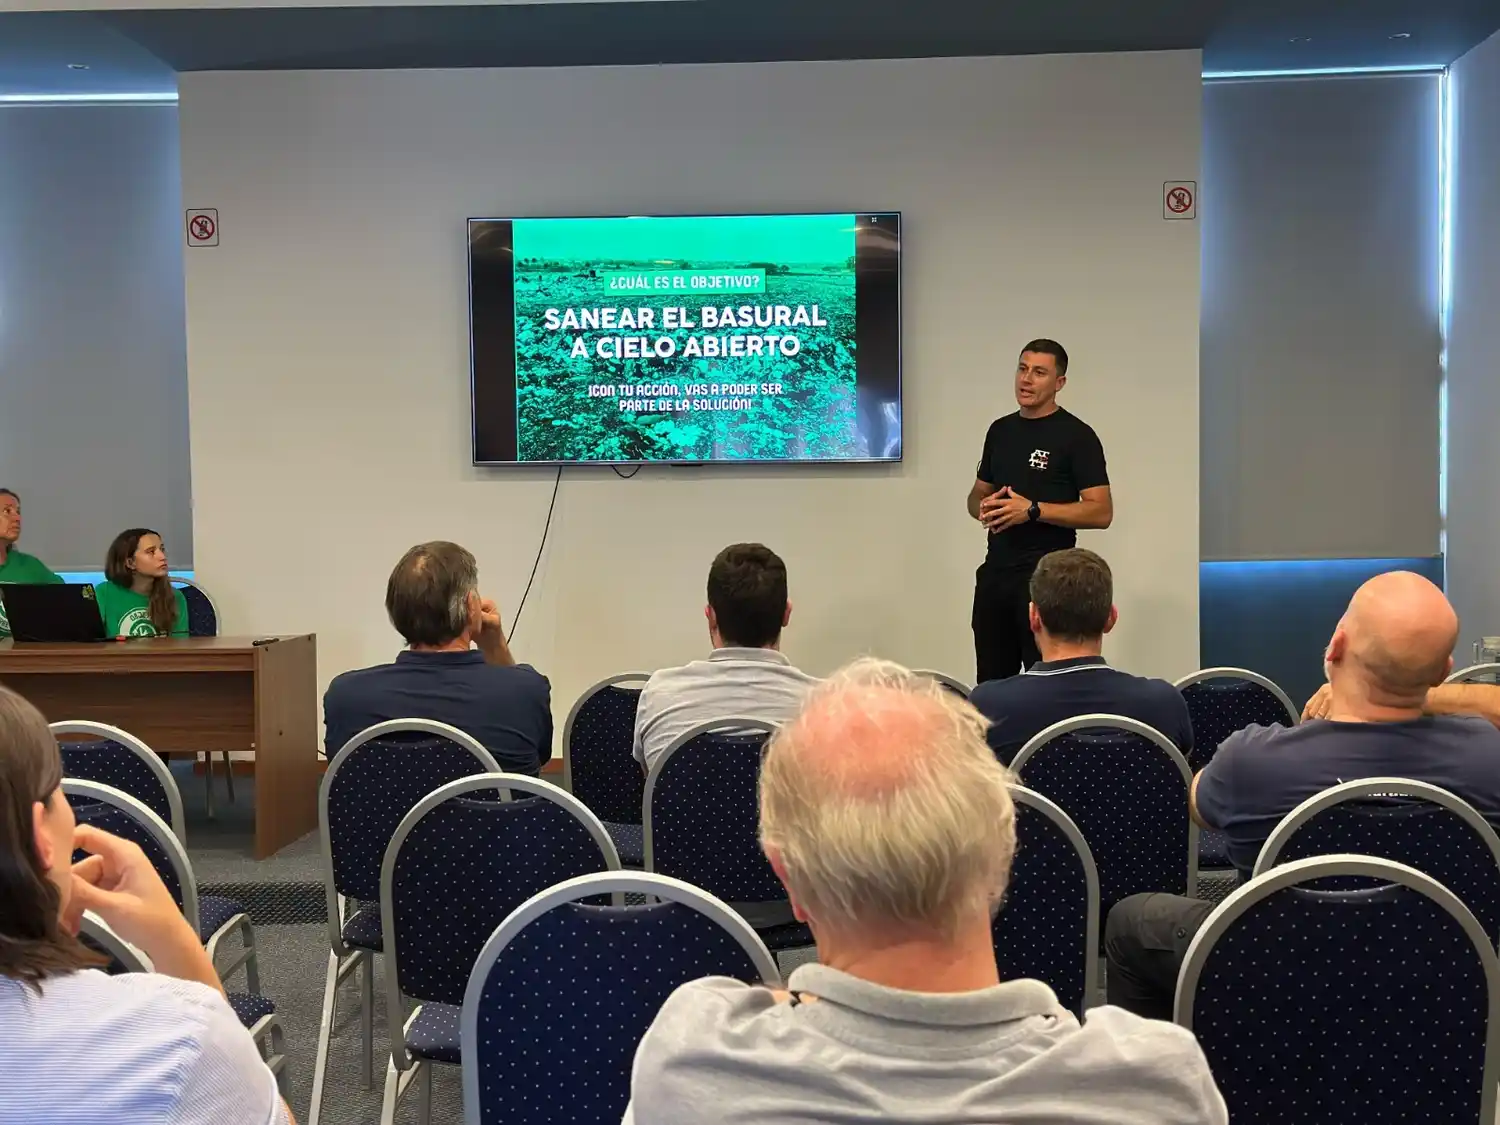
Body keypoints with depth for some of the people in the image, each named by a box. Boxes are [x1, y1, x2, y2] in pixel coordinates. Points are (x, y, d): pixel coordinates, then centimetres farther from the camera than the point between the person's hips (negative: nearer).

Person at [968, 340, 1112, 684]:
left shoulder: (1076, 435, -7)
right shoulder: (1000, 430, 12)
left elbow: (1101, 512, -12)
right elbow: (977, 495, 21)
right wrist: (983, 508, -3)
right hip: (995, 571, 6)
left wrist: (1032, 510, -19)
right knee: (990, 682, 11)